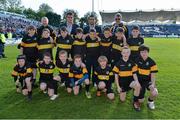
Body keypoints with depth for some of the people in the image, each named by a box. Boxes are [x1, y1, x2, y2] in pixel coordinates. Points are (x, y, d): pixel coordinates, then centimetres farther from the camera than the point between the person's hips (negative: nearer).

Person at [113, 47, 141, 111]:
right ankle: (123, 91, 32)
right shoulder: (118, 63, -7)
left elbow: (134, 74, -1)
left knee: (138, 86, -33)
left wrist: (137, 82, -21)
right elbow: (116, 76, -2)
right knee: (122, 100, -2)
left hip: (130, 81, 1)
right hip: (122, 82, 0)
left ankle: (135, 101, -10)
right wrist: (118, 86, -6)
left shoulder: (132, 63, -3)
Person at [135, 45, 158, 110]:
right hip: (140, 81, 0)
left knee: (155, 93, -30)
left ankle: (150, 101, 6)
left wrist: (153, 84, -22)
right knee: (140, 101, -4)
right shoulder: (137, 60, -7)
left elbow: (153, 75, -8)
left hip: (148, 80, 0)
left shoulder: (152, 62, -9)